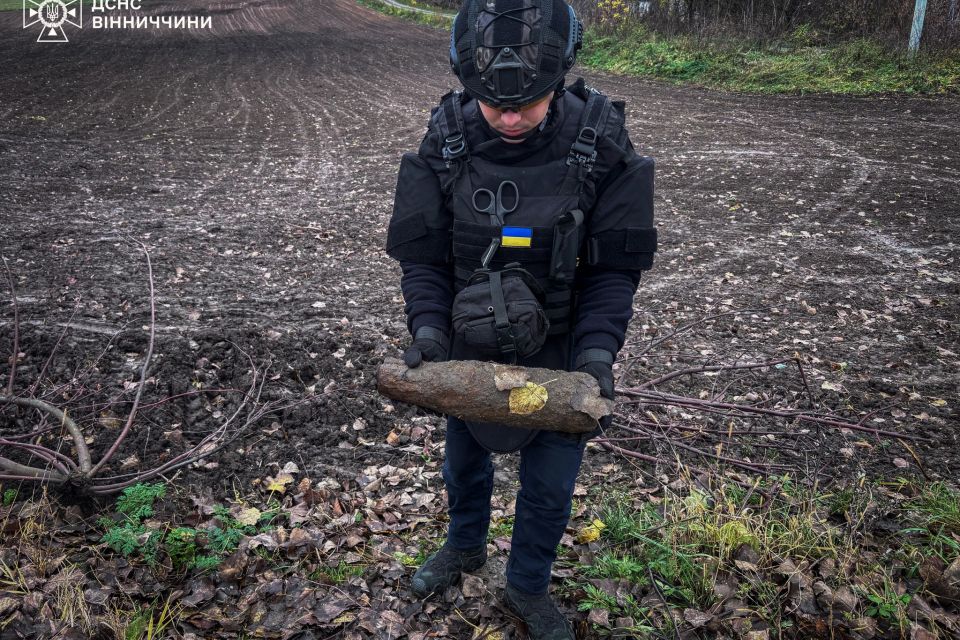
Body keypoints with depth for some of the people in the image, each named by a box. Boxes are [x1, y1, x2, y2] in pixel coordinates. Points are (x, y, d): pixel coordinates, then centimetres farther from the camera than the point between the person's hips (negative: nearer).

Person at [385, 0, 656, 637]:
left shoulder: (601, 146, -19)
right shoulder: (445, 143, -15)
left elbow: (615, 267, -14)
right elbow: (422, 254, -9)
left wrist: (598, 350, -27)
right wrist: (427, 328, -25)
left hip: (559, 356, -1)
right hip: (469, 349, 2)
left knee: (549, 489, 14)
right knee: (465, 463, 24)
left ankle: (529, 588, 43)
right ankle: (465, 547, 56)